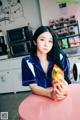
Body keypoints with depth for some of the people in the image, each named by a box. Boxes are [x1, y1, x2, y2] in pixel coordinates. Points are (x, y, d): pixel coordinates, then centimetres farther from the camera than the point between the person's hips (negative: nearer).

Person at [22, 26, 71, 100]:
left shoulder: (59, 57, -1)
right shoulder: (27, 61, -6)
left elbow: (65, 79, -4)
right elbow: (33, 87, -10)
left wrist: (63, 87, -26)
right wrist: (50, 94, -27)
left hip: (60, 97, 1)